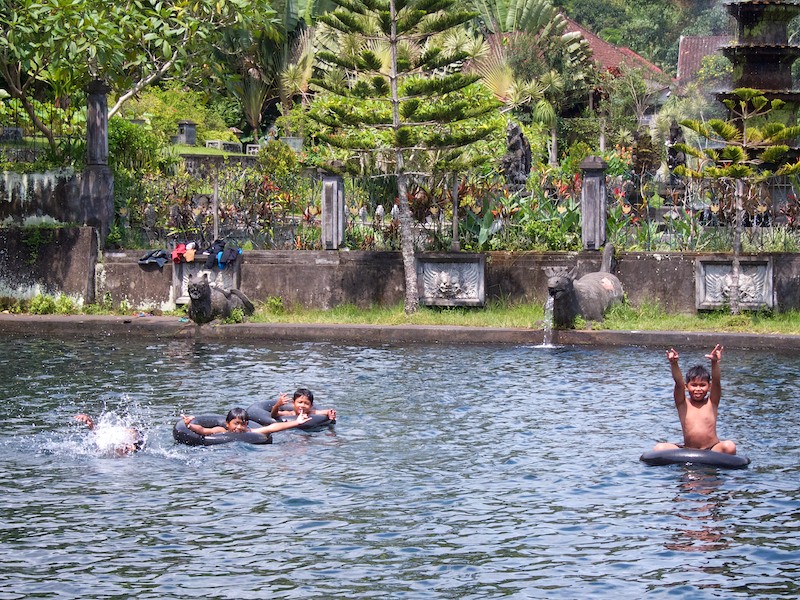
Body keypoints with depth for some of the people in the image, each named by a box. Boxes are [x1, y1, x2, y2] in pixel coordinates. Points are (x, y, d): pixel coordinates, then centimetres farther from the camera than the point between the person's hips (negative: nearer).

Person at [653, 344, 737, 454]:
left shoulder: (711, 403, 8)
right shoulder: (683, 404, 8)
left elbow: (716, 382, -8)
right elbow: (679, 384, -8)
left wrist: (715, 363, -27)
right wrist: (674, 364, -27)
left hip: (712, 450, -1)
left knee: (729, 447, -32)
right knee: (659, 448, -23)